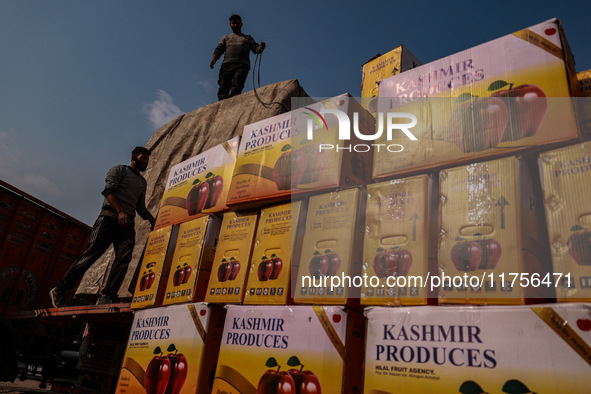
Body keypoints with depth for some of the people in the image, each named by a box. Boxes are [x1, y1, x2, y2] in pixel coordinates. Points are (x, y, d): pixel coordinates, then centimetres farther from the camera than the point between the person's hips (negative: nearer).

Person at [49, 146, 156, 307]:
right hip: (110, 217, -5)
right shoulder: (119, 170, 10)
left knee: (124, 257, -14)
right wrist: (120, 211, -21)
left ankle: (107, 296, -18)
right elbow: (108, 190, -6)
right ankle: (59, 289, -3)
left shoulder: (142, 182, 28)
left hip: (128, 224, 5)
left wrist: (153, 220, 9)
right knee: (92, 253, -11)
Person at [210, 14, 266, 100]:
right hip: (227, 64, 2)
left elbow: (256, 49, 19)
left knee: (236, 85, -29)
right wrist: (214, 59, -1)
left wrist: (261, 47, -7)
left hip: (242, 64, -2)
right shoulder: (226, 37, 34)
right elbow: (218, 50, 21)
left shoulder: (248, 38, 33)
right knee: (223, 87, -18)